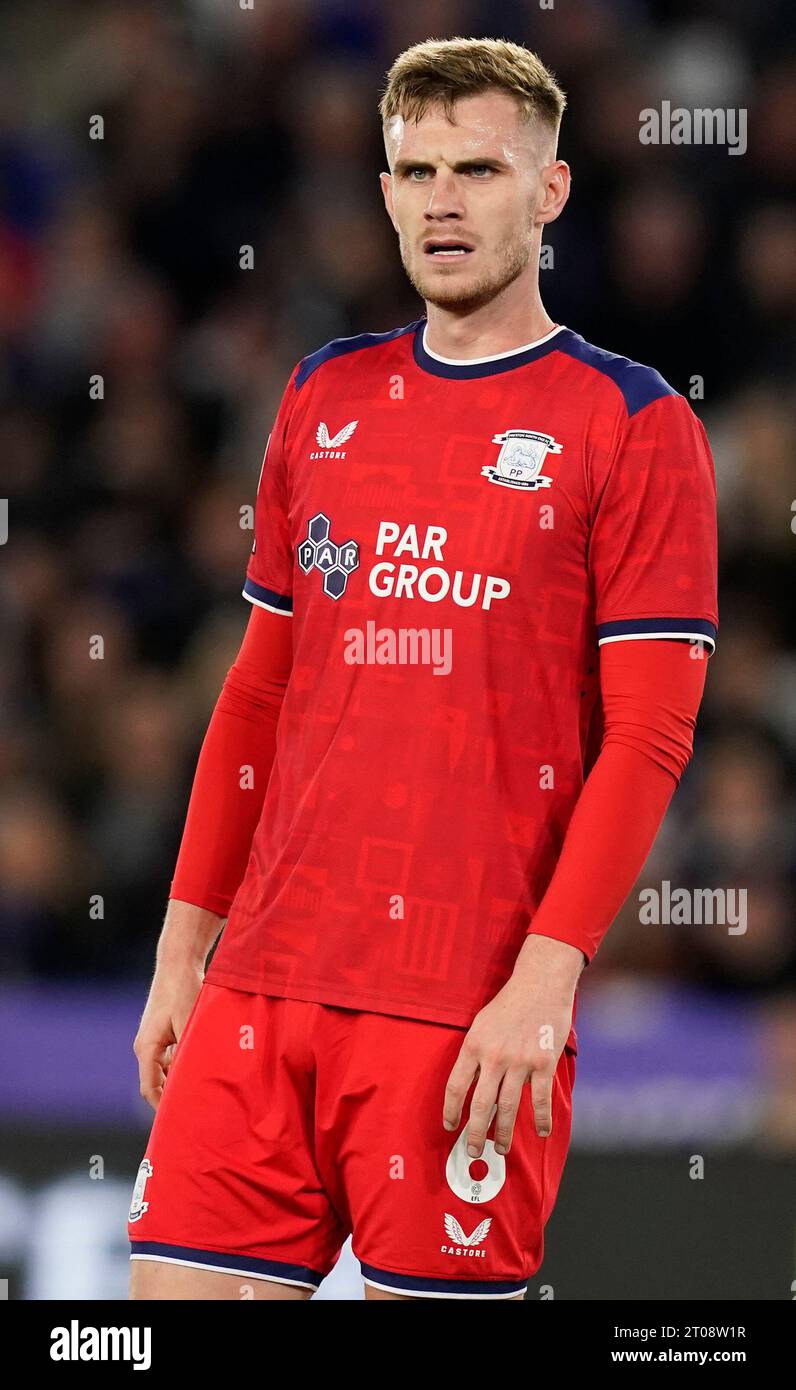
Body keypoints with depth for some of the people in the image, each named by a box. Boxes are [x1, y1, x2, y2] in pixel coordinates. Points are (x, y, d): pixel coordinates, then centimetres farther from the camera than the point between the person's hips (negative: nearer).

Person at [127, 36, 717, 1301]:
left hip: (475, 1008, -5)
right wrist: (184, 947, 13)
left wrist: (542, 980, -16)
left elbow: (648, 738, -7)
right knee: (180, 1286, -2)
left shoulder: (633, 425, -2)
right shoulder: (324, 400, 14)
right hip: (262, 983, 5)